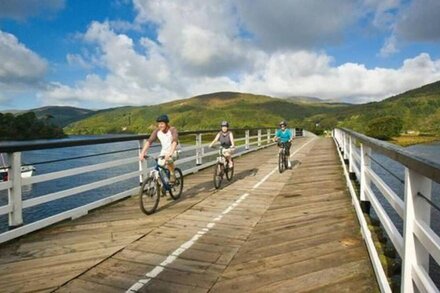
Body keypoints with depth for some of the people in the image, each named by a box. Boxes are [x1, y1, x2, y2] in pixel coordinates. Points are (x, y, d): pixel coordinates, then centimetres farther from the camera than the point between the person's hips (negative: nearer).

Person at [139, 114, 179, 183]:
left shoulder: (172, 130, -21)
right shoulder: (157, 131, -9)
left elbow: (174, 142, -37)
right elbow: (149, 141, -17)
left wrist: (170, 153, -52)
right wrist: (142, 153, -30)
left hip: (173, 152, -4)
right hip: (164, 152, 4)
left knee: (168, 160, -35)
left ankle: (172, 174, -8)